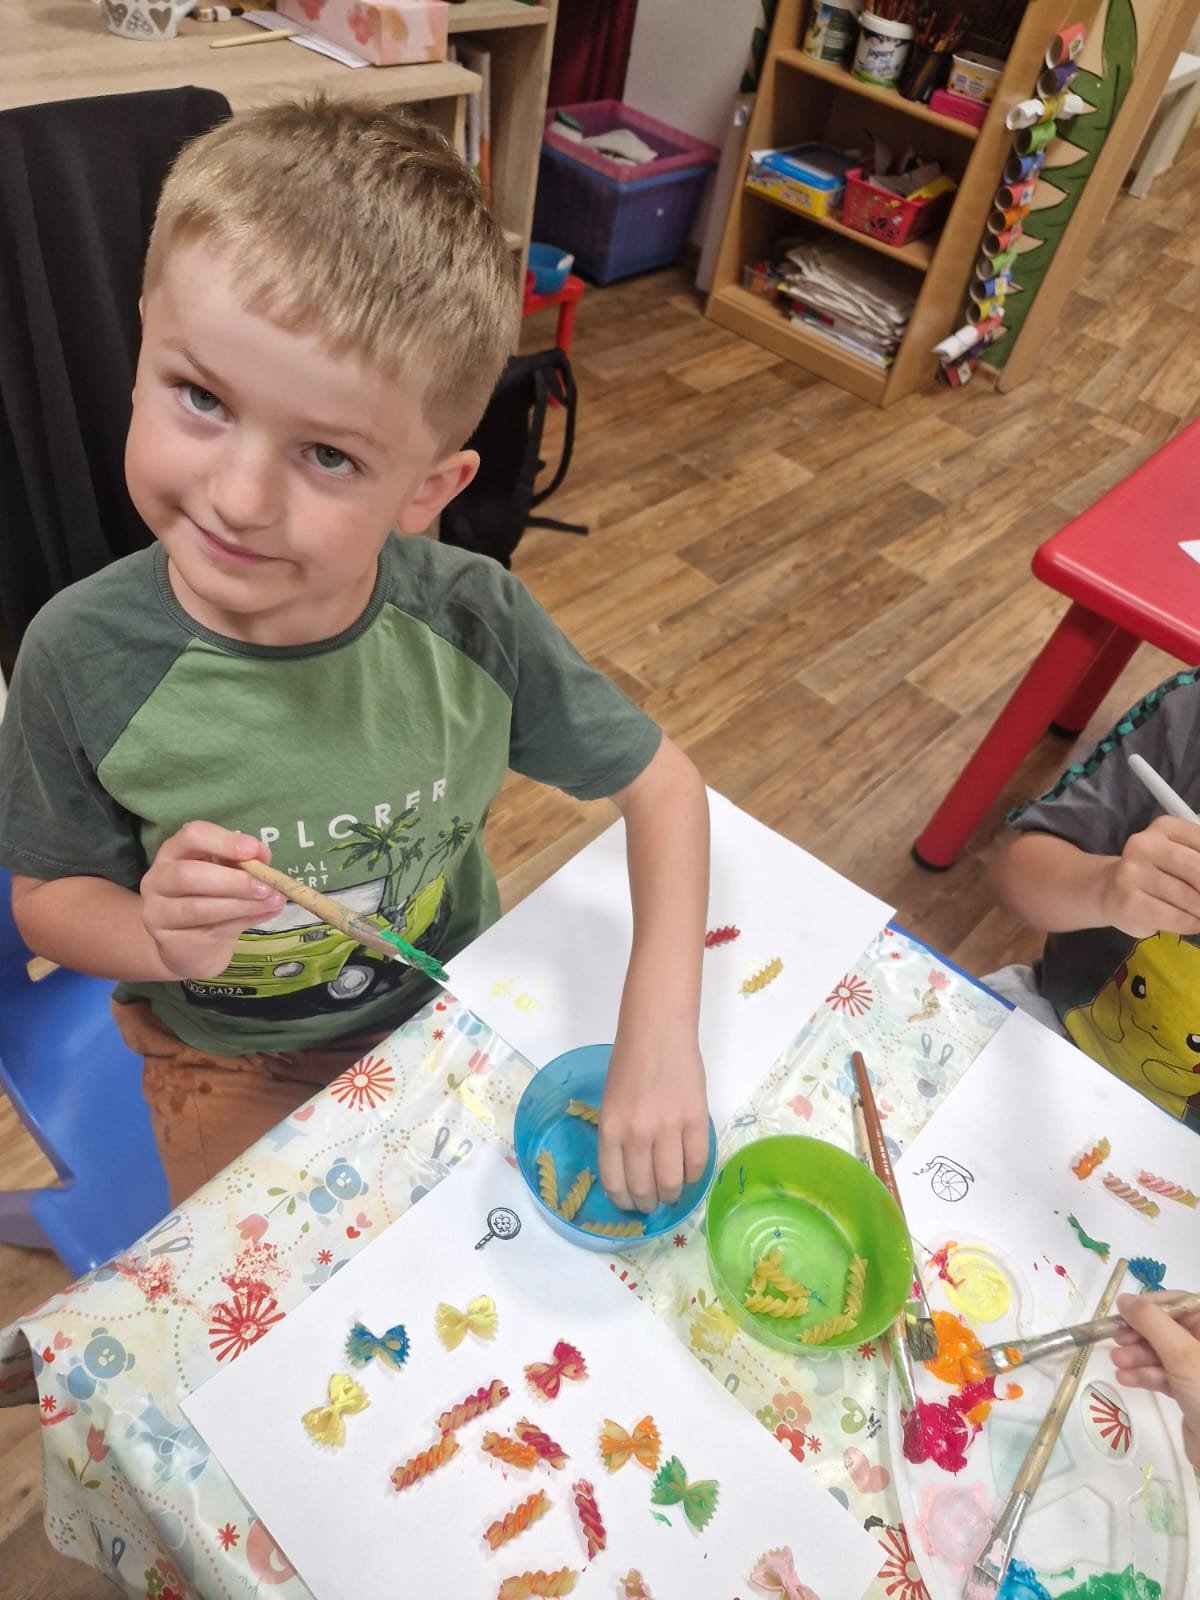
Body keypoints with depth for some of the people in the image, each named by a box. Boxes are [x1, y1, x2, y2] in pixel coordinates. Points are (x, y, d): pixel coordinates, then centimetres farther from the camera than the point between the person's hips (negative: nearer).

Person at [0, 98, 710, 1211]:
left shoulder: (475, 624, -27)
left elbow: (663, 786, -15)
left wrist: (660, 1035, -25)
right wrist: (156, 935, -33)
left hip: (452, 1001, 1)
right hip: (223, 1058, 0)